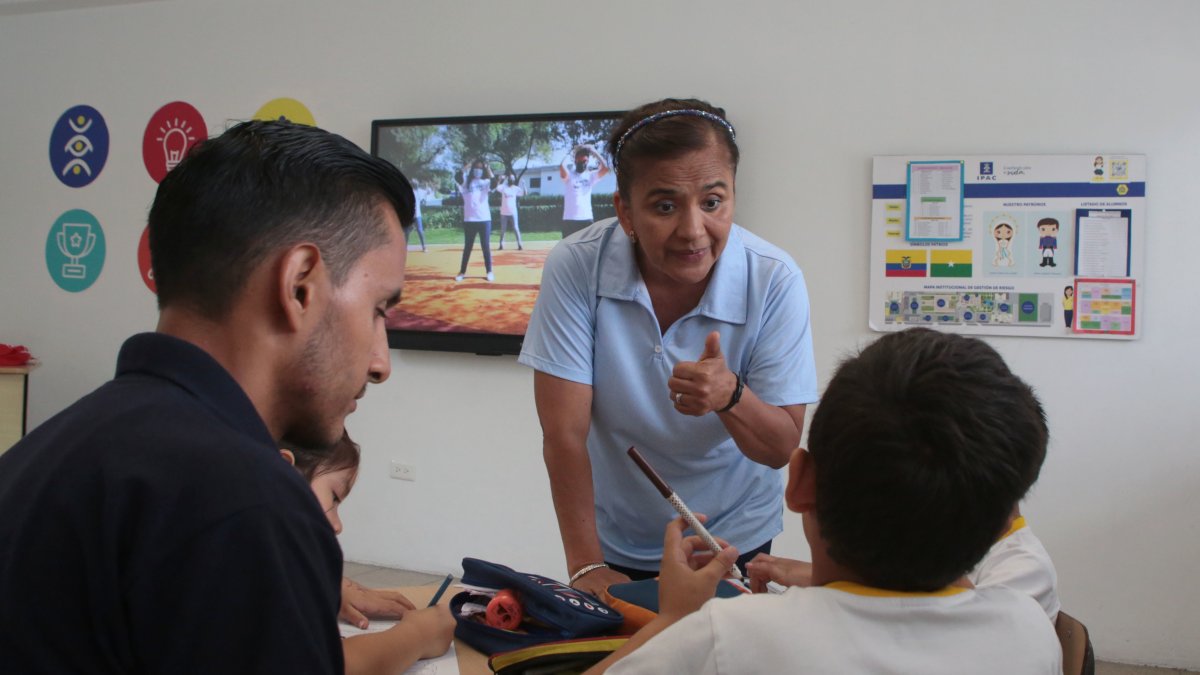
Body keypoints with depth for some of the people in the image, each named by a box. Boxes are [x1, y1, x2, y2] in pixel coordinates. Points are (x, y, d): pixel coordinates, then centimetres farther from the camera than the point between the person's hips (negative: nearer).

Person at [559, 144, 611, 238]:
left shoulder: (590, 175, 8)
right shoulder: (569, 175, 0)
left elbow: (605, 168, -6)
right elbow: (562, 167, -22)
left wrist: (594, 152, -1)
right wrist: (571, 153, -9)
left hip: (587, 219, 3)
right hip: (570, 219, -3)